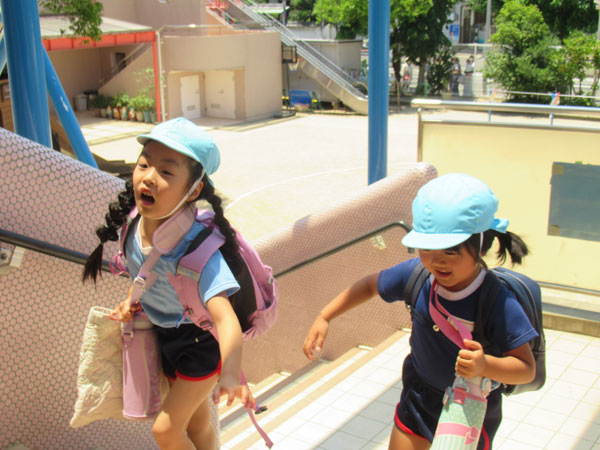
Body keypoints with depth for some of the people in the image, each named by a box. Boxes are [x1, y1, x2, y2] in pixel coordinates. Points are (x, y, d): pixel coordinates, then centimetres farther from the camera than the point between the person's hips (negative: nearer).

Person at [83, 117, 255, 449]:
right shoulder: (134, 222, -16)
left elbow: (224, 317, -47)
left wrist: (230, 372, -61)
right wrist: (132, 300, -7)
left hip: (201, 342, -6)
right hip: (163, 336, 6)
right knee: (196, 423, 23)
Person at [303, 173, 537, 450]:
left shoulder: (498, 302, -29)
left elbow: (527, 369, -25)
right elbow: (369, 286, 0)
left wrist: (485, 365, -44)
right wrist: (324, 318, -2)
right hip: (419, 396, 3)